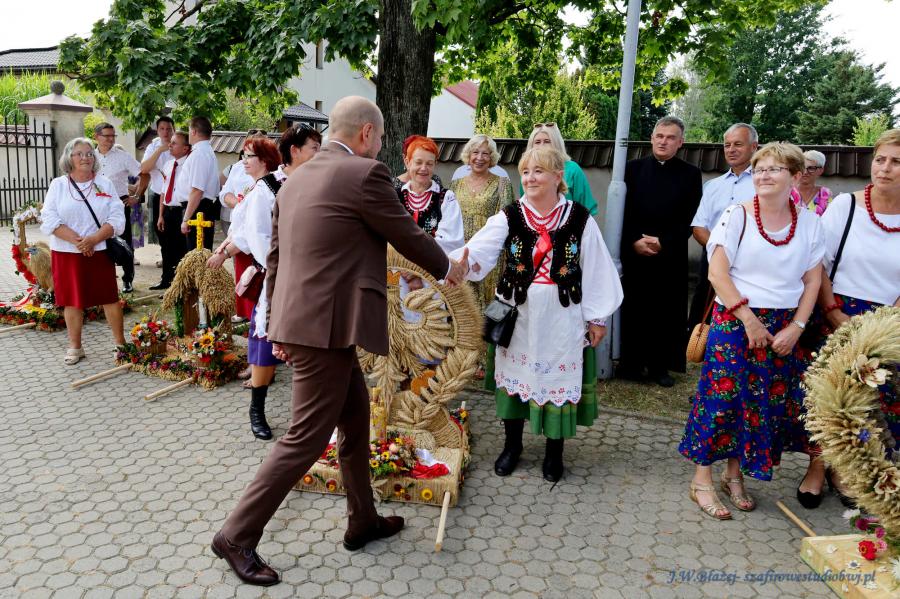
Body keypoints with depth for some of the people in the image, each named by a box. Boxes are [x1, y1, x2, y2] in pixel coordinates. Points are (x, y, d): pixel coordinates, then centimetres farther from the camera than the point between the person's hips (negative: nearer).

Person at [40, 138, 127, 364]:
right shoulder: (57, 185, 3)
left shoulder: (105, 184, 4)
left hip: (99, 251, 0)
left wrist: (94, 239, -17)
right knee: (72, 300, 6)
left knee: (109, 297, 2)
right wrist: (77, 240, -17)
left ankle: (120, 343, 12)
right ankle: (75, 347, 17)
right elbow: (49, 220, -6)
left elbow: (117, 218, -4)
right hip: (66, 252, 0)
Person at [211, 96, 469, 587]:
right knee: (306, 438, 1)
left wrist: (278, 326, 21)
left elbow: (275, 257, 16)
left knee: (355, 417, 20)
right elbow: (408, 236, -2)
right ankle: (237, 535, 12)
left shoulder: (296, 178, 14)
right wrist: (446, 269, 18)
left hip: (300, 321, 9)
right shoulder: (365, 173, -11)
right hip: (326, 326, -9)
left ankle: (362, 522, 33)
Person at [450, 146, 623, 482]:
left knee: (558, 378, 7)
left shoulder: (579, 219, -5)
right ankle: (512, 445, 32)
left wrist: (597, 317, 0)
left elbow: (595, 270, -1)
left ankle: (554, 452, 27)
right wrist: (451, 263, -37)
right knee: (515, 376, 12)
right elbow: (478, 251, -16)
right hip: (518, 313, 2)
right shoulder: (509, 217, -3)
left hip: (561, 316, -1)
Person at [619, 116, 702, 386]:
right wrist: (634, 242, -11)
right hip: (633, 253, 1)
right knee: (633, 309, 4)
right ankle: (631, 363, 15)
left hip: (671, 257, 0)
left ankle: (660, 365, 14)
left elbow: (690, 219, -1)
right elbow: (622, 210, 2)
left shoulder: (691, 174, 4)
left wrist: (662, 242, -13)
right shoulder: (633, 168, 7)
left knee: (666, 312, 4)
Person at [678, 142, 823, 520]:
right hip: (735, 321, -4)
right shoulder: (737, 216, -6)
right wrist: (749, 318, -13)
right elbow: (717, 272, -11)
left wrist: (797, 326, -5)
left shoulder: (809, 223, 5)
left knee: (768, 401, 8)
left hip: (783, 329, 4)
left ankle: (735, 474, 26)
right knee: (722, 395, -3)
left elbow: (812, 280, 6)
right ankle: (702, 479, 9)